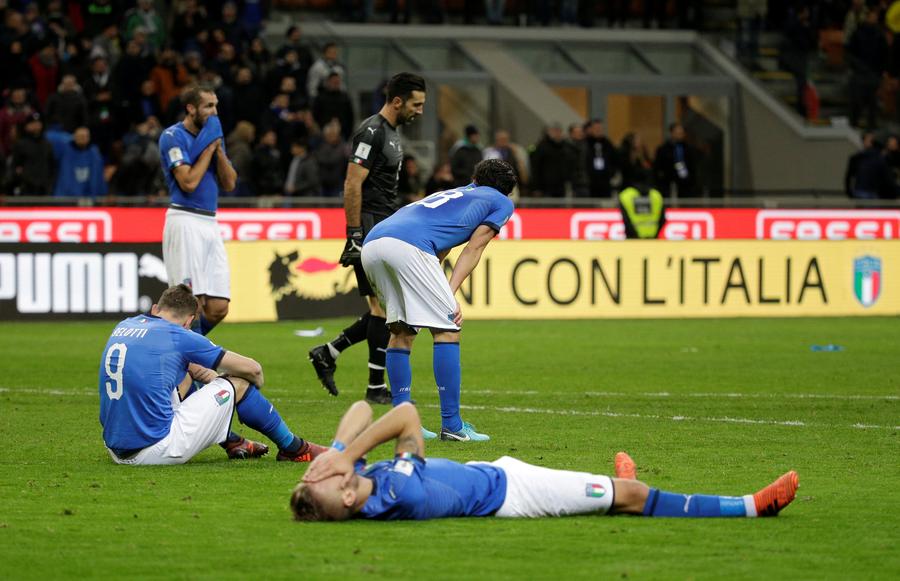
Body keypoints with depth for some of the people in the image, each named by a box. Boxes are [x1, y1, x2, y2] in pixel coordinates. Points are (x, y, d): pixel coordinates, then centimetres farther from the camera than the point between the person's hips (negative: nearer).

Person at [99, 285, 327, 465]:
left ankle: (234, 443, 41)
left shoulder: (124, 326, 11)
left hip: (117, 451, 7)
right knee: (236, 384, 7)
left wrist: (199, 371, 23)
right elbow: (252, 369, 3)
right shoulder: (178, 336, -6)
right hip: (156, 449, -7)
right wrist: (256, 385, 26)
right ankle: (294, 448, 24)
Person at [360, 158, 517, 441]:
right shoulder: (502, 202, 23)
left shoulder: (450, 194, 40)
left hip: (371, 243, 7)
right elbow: (472, 250, 9)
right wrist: (450, 295, 1)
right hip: (407, 245, -7)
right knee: (447, 330, -1)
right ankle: (451, 425, -4)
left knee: (401, 331, 18)